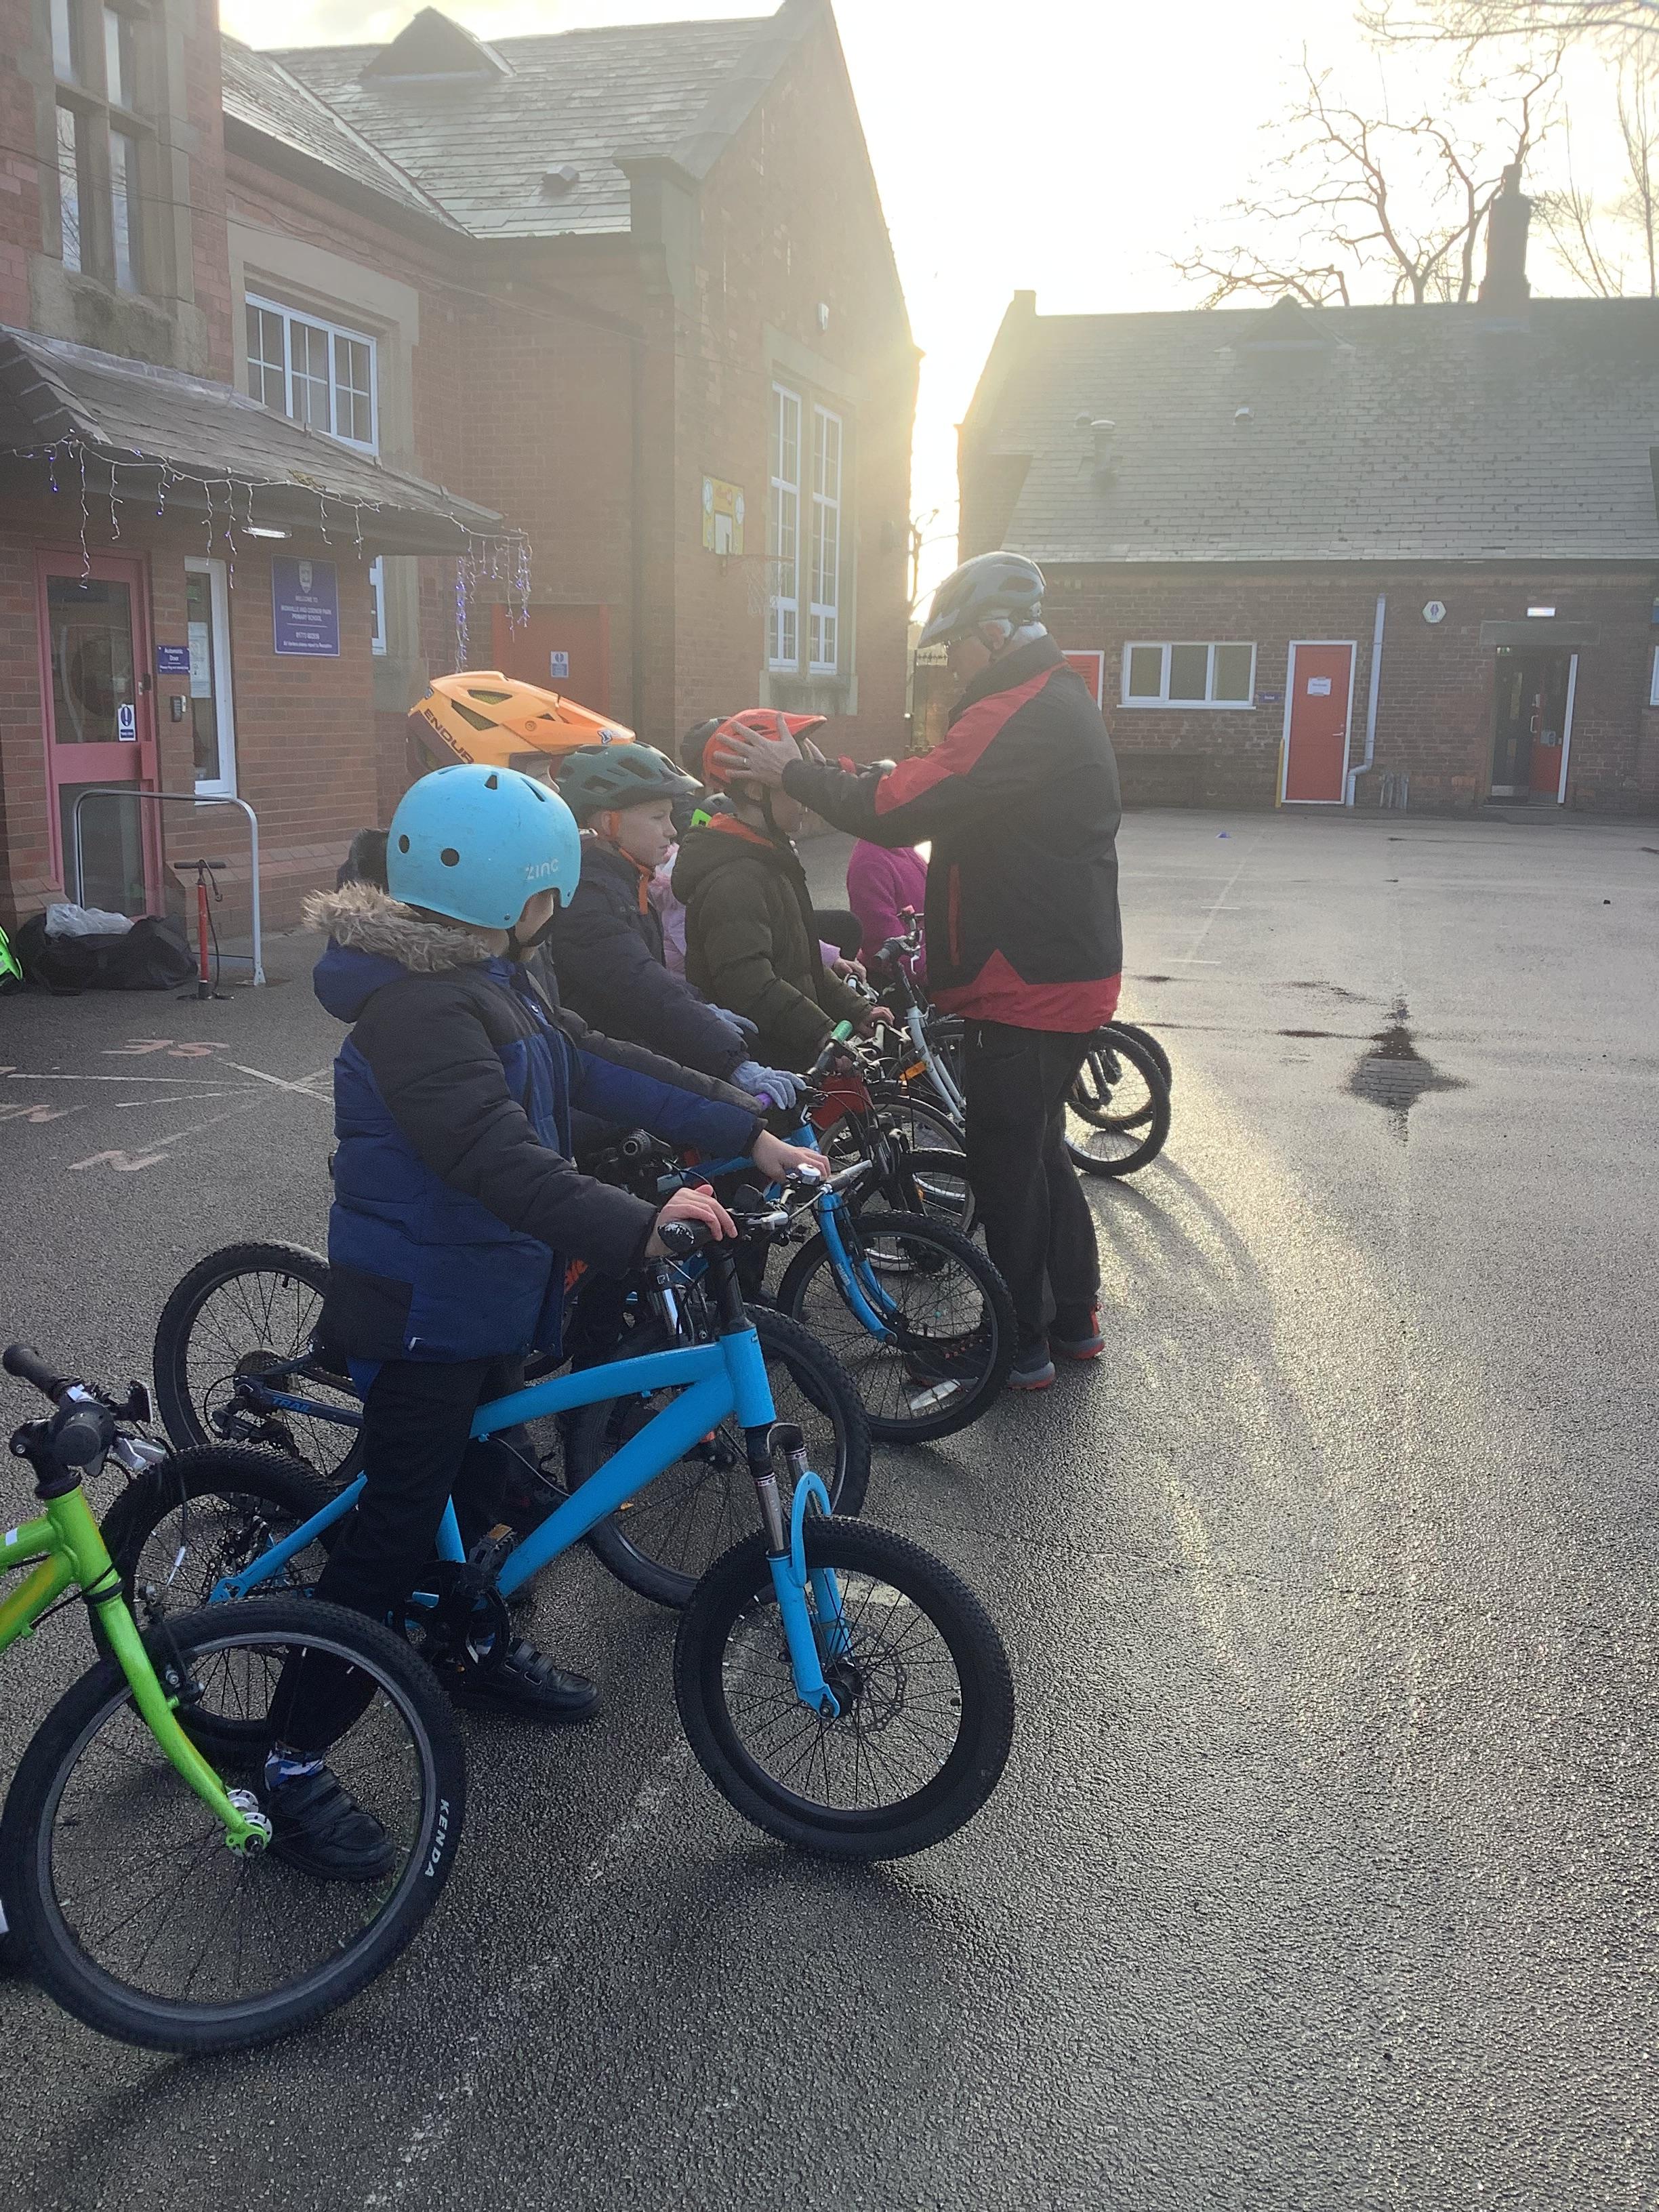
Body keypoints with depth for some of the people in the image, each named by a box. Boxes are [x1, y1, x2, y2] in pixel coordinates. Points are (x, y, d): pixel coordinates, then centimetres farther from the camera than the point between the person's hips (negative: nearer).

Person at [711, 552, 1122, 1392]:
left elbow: (898, 812, -24)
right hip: (1069, 974, 11)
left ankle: (1021, 1346, 13)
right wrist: (871, 776, 3)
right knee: (1039, 1149, 20)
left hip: (1029, 985, -11)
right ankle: (1074, 1322, 31)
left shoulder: (1020, 716, -21)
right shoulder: (1060, 703, 15)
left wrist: (794, 773, -14)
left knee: (1005, 1163, 1)